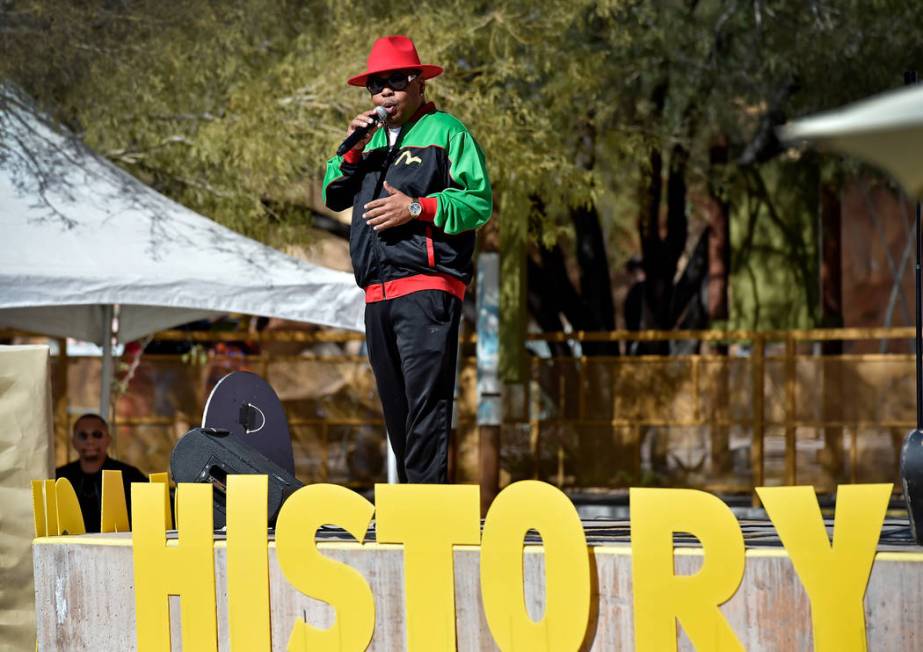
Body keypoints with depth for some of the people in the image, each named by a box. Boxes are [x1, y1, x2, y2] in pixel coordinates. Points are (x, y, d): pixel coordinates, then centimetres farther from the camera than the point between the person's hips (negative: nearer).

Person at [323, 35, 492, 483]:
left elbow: (479, 202, -4)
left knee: (426, 400, -15)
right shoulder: (374, 140, 24)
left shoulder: (445, 131, 3)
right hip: (377, 294, 7)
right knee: (395, 406, 10)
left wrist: (417, 208, -15)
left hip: (427, 288, -7)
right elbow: (335, 197, 19)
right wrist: (352, 150, 5)